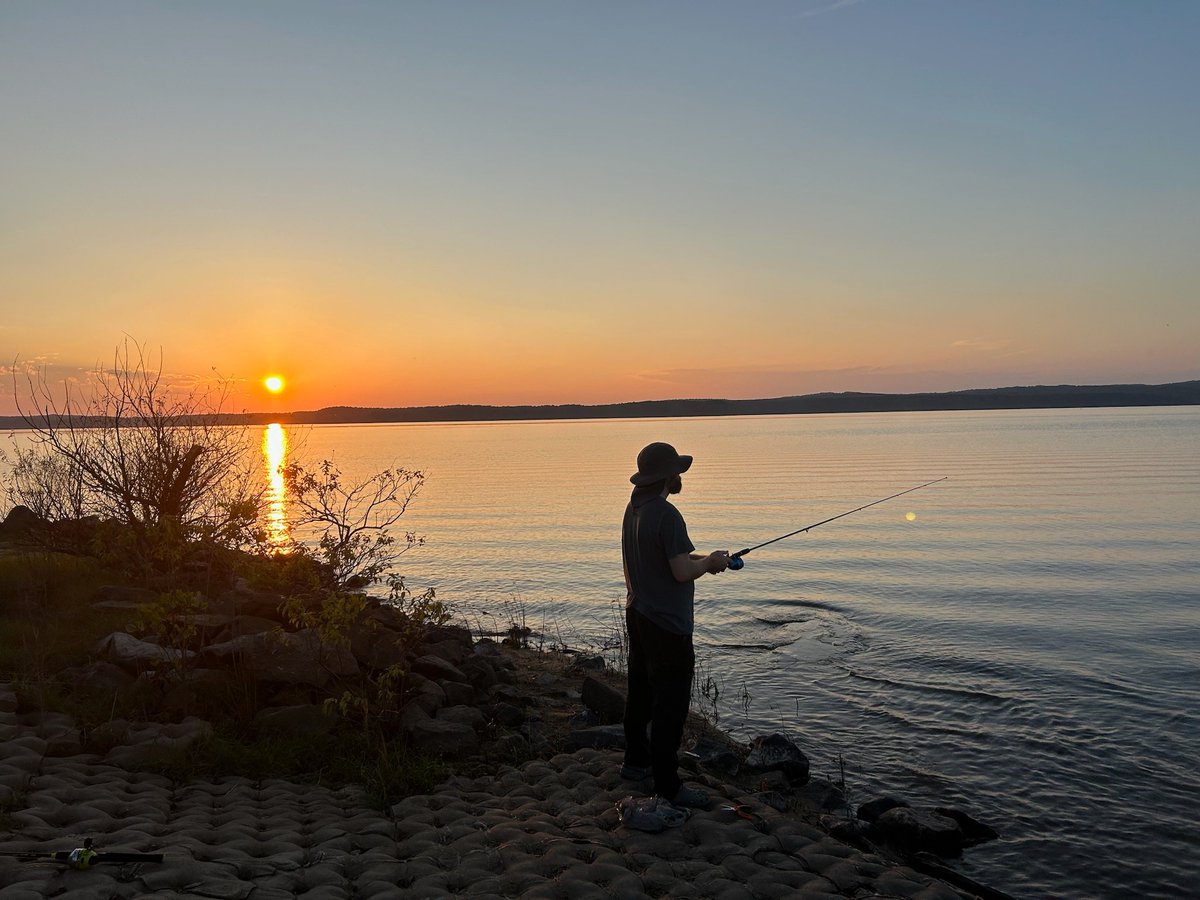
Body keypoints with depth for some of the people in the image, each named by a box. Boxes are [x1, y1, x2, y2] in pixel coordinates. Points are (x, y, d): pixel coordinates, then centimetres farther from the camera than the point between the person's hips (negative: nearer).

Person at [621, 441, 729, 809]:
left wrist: (701, 558, 12)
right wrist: (711, 562, -6)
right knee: (670, 704, -2)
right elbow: (682, 572, -24)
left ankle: (636, 761, 35)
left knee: (641, 691, 21)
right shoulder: (666, 514, -23)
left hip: (638, 615, 10)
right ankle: (667, 785, 5)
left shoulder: (634, 508, 7)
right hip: (666, 626, -10)